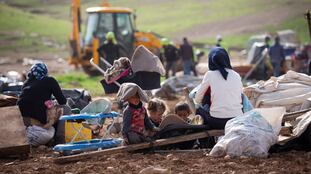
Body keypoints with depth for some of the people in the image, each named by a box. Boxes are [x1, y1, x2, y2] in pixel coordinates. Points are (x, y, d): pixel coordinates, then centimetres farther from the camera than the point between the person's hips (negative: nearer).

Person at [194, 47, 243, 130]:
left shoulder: (210, 75, 2)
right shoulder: (236, 75, 10)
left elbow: (197, 100, 8)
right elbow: (240, 99, 14)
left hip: (217, 122, -3)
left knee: (198, 111, 24)